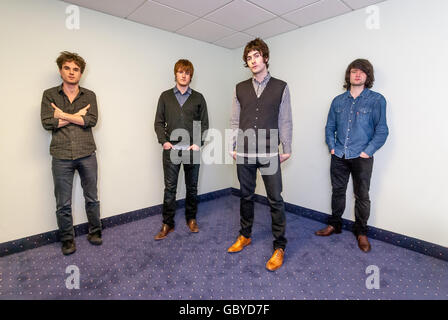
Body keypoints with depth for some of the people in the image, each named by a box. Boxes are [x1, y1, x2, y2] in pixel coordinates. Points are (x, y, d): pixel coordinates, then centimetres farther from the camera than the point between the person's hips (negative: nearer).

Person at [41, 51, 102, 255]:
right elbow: (47, 123, -6)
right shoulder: (49, 95, 7)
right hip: (61, 156, 0)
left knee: (92, 198, 11)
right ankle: (67, 239, 27)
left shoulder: (89, 96, 7)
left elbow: (92, 120, -8)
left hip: (87, 154, 0)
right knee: (63, 204, 8)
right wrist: (78, 116, -7)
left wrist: (63, 115, -8)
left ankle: (95, 232, 29)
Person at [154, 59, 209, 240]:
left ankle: (191, 219, 28)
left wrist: (198, 143, -7)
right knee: (169, 188, 4)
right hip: (171, 149, 0)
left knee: (192, 187, 10)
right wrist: (163, 141, -7)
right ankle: (167, 224, 16)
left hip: (192, 150, 1)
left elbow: (204, 124, 5)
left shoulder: (198, 98, 8)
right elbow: (159, 122, 7)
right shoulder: (165, 96, 10)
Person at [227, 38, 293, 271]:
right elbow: (235, 121, 10)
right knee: (246, 196, 14)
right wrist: (233, 147, 4)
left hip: (269, 153, -2)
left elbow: (285, 121, 3)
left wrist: (287, 149, 0)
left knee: (275, 199, 0)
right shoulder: (240, 88, 10)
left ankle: (279, 247, 16)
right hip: (244, 153, 3)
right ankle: (245, 236, 33)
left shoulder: (280, 87, 4)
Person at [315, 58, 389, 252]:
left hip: (361, 158, -3)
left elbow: (382, 131, -4)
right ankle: (334, 225, 30)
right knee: (337, 191, 13)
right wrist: (332, 147, 2)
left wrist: (367, 151, -11)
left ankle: (361, 232, 25)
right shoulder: (338, 101, 9)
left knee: (362, 196, 7)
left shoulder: (376, 100, -1)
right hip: (339, 156, 3)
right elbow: (330, 127, 13)